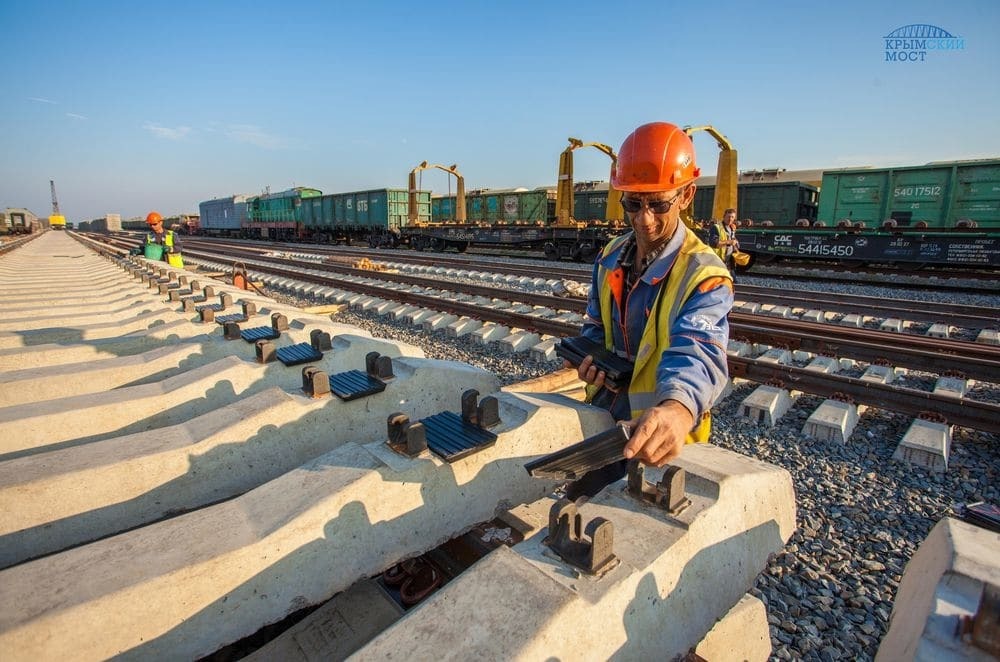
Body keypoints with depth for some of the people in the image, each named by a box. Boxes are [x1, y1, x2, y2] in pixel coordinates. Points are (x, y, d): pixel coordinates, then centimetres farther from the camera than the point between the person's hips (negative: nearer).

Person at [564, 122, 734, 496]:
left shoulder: (704, 275, -22)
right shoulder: (611, 257, -2)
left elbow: (698, 353, -40)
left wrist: (679, 410, -61)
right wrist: (589, 357, -11)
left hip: (660, 439, -6)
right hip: (602, 418, 6)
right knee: (578, 504, 26)